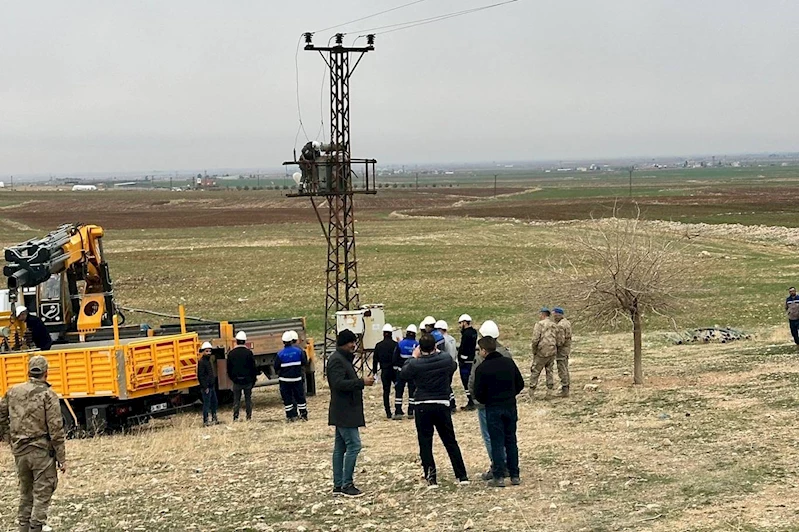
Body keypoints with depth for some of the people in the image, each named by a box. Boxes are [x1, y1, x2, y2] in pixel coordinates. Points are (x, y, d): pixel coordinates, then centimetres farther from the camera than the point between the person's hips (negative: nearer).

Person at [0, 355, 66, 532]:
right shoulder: (47, 395, -10)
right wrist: (61, 458, -8)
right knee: (42, 494, 0)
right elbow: (55, 429, -12)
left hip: (19, 451, 5)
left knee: (25, 493, 18)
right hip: (42, 451, -5)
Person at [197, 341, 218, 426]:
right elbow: (201, 376, -19)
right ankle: (205, 421, -1)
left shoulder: (208, 361, 15)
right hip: (206, 388, -10)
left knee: (214, 402, 16)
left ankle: (214, 419, 27)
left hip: (211, 386, 10)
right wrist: (205, 387, -20)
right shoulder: (201, 362, -14)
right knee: (207, 404, -6)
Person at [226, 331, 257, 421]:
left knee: (236, 399, 6)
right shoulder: (248, 353, -7)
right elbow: (253, 367, -2)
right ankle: (249, 416, 6)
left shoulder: (231, 353, -2)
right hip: (247, 380, -1)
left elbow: (229, 369, 6)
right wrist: (253, 379, 8)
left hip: (236, 381, 1)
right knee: (248, 399, 7)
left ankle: (235, 417, 0)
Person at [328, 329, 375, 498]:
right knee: (353, 446, -12)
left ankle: (338, 485, 13)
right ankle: (346, 484, -9)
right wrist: (362, 382, -24)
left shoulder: (344, 359, 19)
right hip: (344, 412, -11)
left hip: (344, 412, 11)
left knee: (340, 448, 10)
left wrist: (362, 382, 13)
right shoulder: (336, 360, -15)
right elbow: (339, 383, -26)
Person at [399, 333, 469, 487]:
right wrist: (439, 353, 24)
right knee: (450, 442, 12)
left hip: (423, 406, -2)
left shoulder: (416, 364, -11)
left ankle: (431, 478, 1)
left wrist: (413, 358, 14)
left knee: (425, 444, 6)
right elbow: (454, 366, 19)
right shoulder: (446, 360, -5)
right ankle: (462, 476, 12)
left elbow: (403, 375, 7)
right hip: (442, 405, 2)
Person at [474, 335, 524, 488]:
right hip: (510, 406, 4)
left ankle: (499, 477, 0)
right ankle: (514, 475, 13)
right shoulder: (509, 362, 3)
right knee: (511, 442, 12)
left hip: (493, 409, -4)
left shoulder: (482, 368, -12)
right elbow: (520, 384, 7)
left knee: (497, 443, 1)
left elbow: (478, 394, -11)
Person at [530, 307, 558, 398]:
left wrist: (534, 351, -4)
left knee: (535, 371, 4)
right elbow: (557, 340, 10)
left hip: (542, 353, -5)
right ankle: (549, 391, 12)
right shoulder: (554, 325, 10)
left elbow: (535, 340, -16)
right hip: (552, 352, 5)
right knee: (550, 371, 14)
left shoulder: (539, 324, -10)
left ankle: (531, 392, 6)